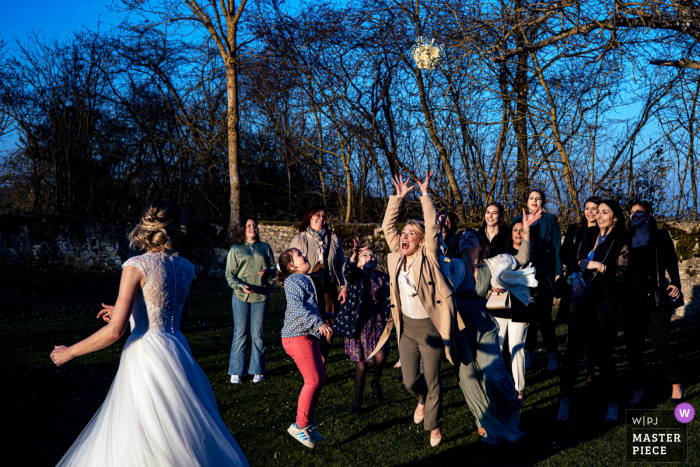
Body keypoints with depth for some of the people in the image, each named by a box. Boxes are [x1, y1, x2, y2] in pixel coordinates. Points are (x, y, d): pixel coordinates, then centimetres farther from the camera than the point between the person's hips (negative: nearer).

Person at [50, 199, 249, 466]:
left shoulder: (137, 266, -11)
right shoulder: (185, 268, 6)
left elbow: (115, 331, -14)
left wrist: (70, 352, 1)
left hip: (146, 355, -6)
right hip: (177, 350, 6)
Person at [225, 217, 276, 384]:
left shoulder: (265, 247, 12)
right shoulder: (235, 250, 7)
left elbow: (274, 268, 14)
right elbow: (229, 274, 1)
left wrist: (267, 271, -9)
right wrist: (240, 286, -17)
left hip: (261, 295, 1)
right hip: (241, 296, -1)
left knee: (258, 334, 5)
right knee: (239, 334, 1)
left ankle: (257, 371, 16)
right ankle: (236, 372, 11)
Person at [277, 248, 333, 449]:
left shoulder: (304, 280, 20)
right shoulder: (294, 280, -12)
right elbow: (296, 306, -26)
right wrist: (318, 323, -31)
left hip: (308, 336, 10)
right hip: (297, 337, -10)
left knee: (320, 378, 10)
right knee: (313, 380, -10)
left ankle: (309, 421, 20)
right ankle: (300, 425, 0)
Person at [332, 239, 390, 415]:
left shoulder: (382, 278, 8)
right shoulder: (356, 275, -3)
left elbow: (388, 301, 14)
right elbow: (349, 271, -27)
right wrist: (354, 255, -45)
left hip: (377, 321, 2)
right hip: (357, 323, -2)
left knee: (380, 357, -16)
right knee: (361, 365, -1)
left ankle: (376, 382, 18)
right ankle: (357, 402, 17)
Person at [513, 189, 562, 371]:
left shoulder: (550, 220, 5)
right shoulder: (518, 220, 12)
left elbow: (557, 247, 2)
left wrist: (558, 272, -6)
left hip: (544, 274, -3)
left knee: (543, 316, -5)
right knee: (528, 314, 7)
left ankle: (552, 355, 7)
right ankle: (530, 353, 17)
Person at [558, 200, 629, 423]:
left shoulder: (620, 243, -2)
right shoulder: (588, 235, 10)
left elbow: (620, 275, -6)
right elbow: (576, 261, 13)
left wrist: (599, 266, -17)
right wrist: (575, 276, -6)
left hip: (606, 304, -3)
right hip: (582, 302, 3)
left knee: (605, 355, 2)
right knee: (572, 352, 0)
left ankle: (612, 403, 19)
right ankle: (565, 399, 11)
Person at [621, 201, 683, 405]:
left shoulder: (660, 236, 5)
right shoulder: (627, 239, 15)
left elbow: (671, 262, -4)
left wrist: (676, 285, -20)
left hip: (654, 297, -4)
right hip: (630, 299, 4)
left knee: (661, 343, -7)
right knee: (633, 345, 4)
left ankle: (676, 385, 12)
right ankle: (638, 389, 14)